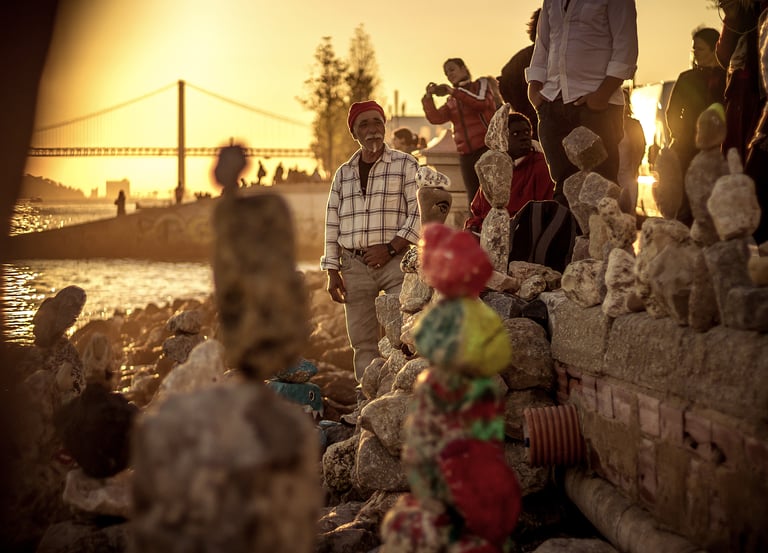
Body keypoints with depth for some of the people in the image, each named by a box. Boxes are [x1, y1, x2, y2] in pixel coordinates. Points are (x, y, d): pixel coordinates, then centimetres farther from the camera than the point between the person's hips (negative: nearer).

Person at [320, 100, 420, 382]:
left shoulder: (405, 165, 4)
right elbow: (332, 225, 15)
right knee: (362, 342, 4)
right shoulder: (343, 174, 16)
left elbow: (420, 213, -4)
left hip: (395, 261, -4)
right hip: (354, 265, 4)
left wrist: (390, 248, -12)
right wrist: (332, 272, 8)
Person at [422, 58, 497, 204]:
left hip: (487, 147, -6)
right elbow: (435, 118, 5)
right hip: (466, 153, 6)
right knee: (474, 199, 5)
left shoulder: (481, 84, 8)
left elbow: (482, 102, -14)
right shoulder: (451, 101, 20)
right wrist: (428, 97, -9)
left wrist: (453, 91, -14)